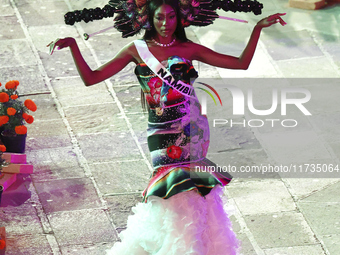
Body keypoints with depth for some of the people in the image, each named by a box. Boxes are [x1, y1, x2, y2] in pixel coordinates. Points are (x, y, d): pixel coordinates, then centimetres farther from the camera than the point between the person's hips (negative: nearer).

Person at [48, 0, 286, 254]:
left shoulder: (188, 49, 7)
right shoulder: (138, 50, 6)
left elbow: (242, 63, 7)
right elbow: (91, 78, 2)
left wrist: (258, 28, 2)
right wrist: (72, 45, -7)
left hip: (193, 132, 2)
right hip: (162, 135, -2)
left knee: (192, 193, 0)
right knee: (175, 197, -11)